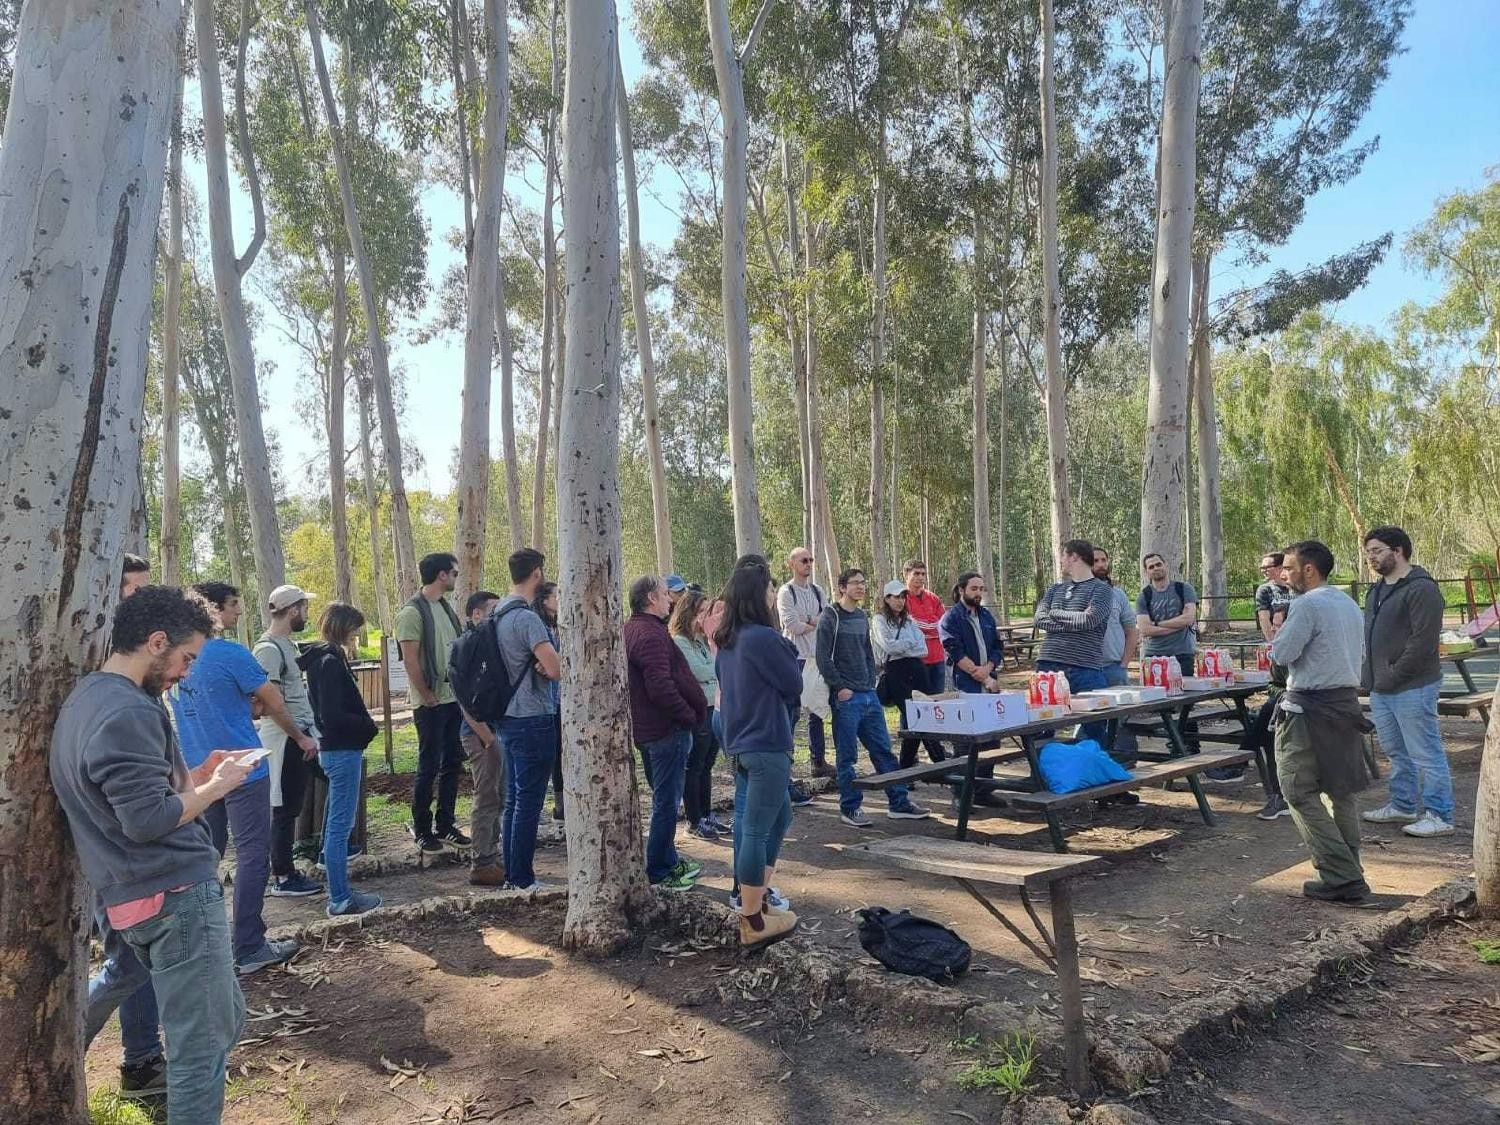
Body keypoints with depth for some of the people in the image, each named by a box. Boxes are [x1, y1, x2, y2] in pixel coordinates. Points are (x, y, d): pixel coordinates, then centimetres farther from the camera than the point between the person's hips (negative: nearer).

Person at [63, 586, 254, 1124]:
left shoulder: (84, 697, 11)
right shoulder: (128, 713, -20)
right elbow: (147, 819, -23)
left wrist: (195, 775, 12)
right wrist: (216, 785, -11)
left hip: (125, 894, 10)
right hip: (176, 892, -10)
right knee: (204, 1041, 0)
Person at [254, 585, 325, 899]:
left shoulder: (287, 644, 13)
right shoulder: (268, 649, -16)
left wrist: (308, 735, 15)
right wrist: (301, 738, -17)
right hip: (285, 739, -9)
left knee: (290, 807, 14)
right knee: (285, 809, -1)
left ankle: (286, 872, 23)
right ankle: (282, 879, 7)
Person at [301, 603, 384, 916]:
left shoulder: (321, 658, 11)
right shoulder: (331, 662, -18)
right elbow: (333, 715, -23)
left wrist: (364, 724, 7)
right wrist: (369, 726, -11)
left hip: (335, 748, 10)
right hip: (343, 751, -10)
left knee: (336, 822, 16)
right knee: (340, 824, -4)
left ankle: (340, 891, 26)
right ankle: (340, 899, 3)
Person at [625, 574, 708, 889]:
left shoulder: (632, 629, 14)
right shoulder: (650, 634, -20)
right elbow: (660, 686, -28)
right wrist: (689, 716, -17)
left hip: (647, 729, 11)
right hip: (667, 729, -11)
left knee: (664, 799, 21)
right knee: (667, 803, -1)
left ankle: (668, 860, 32)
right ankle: (658, 873, 7)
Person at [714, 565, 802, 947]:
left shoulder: (726, 641, 9)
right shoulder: (763, 637, -17)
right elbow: (794, 685, -9)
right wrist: (787, 650, 7)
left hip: (739, 743, 9)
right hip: (766, 745, -9)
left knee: (780, 817, 22)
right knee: (756, 830, -3)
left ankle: (755, 893, 27)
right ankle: (752, 923, 4)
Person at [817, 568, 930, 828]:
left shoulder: (862, 617, 15)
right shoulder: (830, 617, -7)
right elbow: (823, 658, -12)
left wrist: (871, 683, 9)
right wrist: (840, 688, -14)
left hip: (869, 695, 7)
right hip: (846, 699, -7)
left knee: (883, 750, 9)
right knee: (847, 756, 0)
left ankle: (899, 803, 16)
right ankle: (850, 808, 10)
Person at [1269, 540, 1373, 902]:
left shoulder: (1307, 604, -16)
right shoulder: (1350, 604, 13)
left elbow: (1281, 653, -16)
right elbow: (1360, 655, 22)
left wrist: (1281, 635, 2)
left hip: (1309, 709, -9)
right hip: (1347, 702, 9)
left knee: (1300, 791, -3)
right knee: (1342, 789, 15)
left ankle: (1341, 878, -5)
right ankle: (1349, 871, 22)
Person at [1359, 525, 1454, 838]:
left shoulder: (1421, 589, -13)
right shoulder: (1376, 591, 16)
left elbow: (1423, 642, -19)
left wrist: (1393, 677, -18)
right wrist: (1367, 677, 12)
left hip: (1412, 688, -9)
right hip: (1380, 689, 9)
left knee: (1426, 754, -2)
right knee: (1396, 753, 18)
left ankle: (1439, 816, 6)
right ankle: (1403, 806, 29)